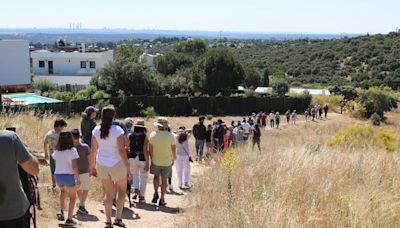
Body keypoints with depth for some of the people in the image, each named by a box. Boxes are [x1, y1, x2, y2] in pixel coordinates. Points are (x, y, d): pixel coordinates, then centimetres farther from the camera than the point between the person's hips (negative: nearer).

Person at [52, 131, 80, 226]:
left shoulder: (56, 151, 3)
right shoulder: (72, 150, -12)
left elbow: (56, 164, 8)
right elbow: (74, 167, -16)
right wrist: (78, 178, -9)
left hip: (58, 176, 5)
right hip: (69, 176, -5)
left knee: (63, 191, 34)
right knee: (72, 197, 15)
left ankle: (61, 211, 14)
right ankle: (69, 219, 13)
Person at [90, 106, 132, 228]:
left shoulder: (96, 130, -3)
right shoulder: (118, 130, -16)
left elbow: (93, 150, 2)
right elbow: (121, 151, -18)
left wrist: (92, 165, 14)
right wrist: (128, 168, -13)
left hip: (101, 165, 4)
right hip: (116, 164, -4)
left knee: (109, 194, 16)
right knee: (121, 191, 17)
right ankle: (118, 218, 10)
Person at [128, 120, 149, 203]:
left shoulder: (131, 136, -2)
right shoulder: (145, 137, -10)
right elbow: (145, 150, -16)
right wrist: (147, 163, -13)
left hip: (133, 159, 2)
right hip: (143, 159, -2)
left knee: (135, 175, 23)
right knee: (144, 178, 12)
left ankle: (136, 189, 0)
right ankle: (141, 196, 11)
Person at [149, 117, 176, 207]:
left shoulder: (152, 135, -9)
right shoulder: (170, 136, -11)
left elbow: (150, 149, -3)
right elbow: (173, 149, -2)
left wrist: (152, 159, 11)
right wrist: (173, 159, 15)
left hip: (155, 161, 1)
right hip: (167, 162, -1)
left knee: (156, 176, 23)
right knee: (164, 179, 8)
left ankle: (156, 193, 6)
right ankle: (162, 199, 11)